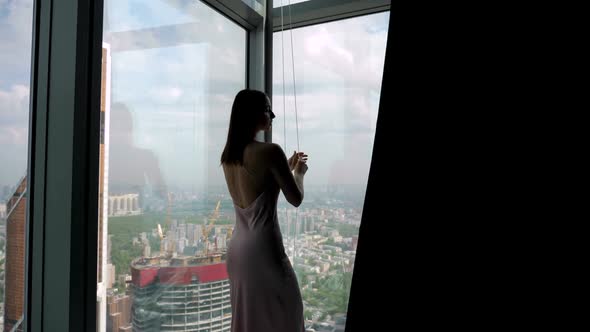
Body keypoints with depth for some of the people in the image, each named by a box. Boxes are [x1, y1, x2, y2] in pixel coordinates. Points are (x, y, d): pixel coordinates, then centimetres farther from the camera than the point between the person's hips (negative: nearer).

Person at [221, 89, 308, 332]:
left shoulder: (228, 155, 6)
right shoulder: (270, 151, -17)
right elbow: (296, 199, -9)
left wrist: (287, 168, 21)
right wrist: (299, 172, 9)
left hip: (237, 248, 8)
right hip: (263, 250, -8)